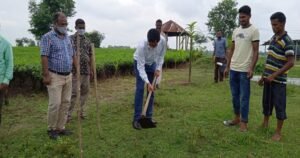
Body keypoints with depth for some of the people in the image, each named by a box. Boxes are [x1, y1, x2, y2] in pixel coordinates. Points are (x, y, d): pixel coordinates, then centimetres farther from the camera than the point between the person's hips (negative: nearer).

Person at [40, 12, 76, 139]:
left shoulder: (68, 38, 14)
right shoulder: (47, 37, -6)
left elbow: (72, 55, 18)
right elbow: (44, 57, -13)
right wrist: (46, 75, -19)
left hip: (68, 76, 7)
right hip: (55, 76, -6)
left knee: (65, 102, 8)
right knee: (55, 103, -6)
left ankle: (60, 128, 18)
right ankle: (51, 129, 11)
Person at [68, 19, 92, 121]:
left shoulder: (87, 41, 12)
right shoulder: (70, 39, -4)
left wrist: (91, 70, 12)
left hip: (86, 71, 6)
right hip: (75, 71, -5)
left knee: (85, 92, 11)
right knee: (73, 93, -4)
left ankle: (82, 112, 24)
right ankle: (68, 114, 6)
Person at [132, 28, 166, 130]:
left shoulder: (162, 42, -25)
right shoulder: (141, 46, -38)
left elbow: (161, 56, -6)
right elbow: (141, 67, -34)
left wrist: (158, 69, -18)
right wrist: (147, 83, -40)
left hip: (152, 64, 4)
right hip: (140, 63, -4)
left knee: (151, 90, 1)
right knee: (140, 89, -13)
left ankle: (149, 116, 11)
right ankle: (136, 119, -9)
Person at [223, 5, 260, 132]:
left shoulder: (254, 31, -5)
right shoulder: (236, 31, 13)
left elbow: (255, 52, -8)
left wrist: (251, 69, -16)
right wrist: (227, 66, 13)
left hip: (245, 70, -6)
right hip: (233, 69, 6)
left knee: (244, 97, 0)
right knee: (235, 95, 13)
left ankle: (243, 122, 10)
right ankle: (237, 118, 26)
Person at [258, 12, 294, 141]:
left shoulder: (287, 41, -14)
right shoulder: (273, 38, 10)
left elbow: (291, 63, -19)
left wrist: (274, 75, -22)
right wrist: (263, 76, 15)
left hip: (279, 80, -7)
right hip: (268, 78, 7)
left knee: (279, 105, 1)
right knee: (266, 102, 16)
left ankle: (278, 132, 13)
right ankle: (265, 123, 33)